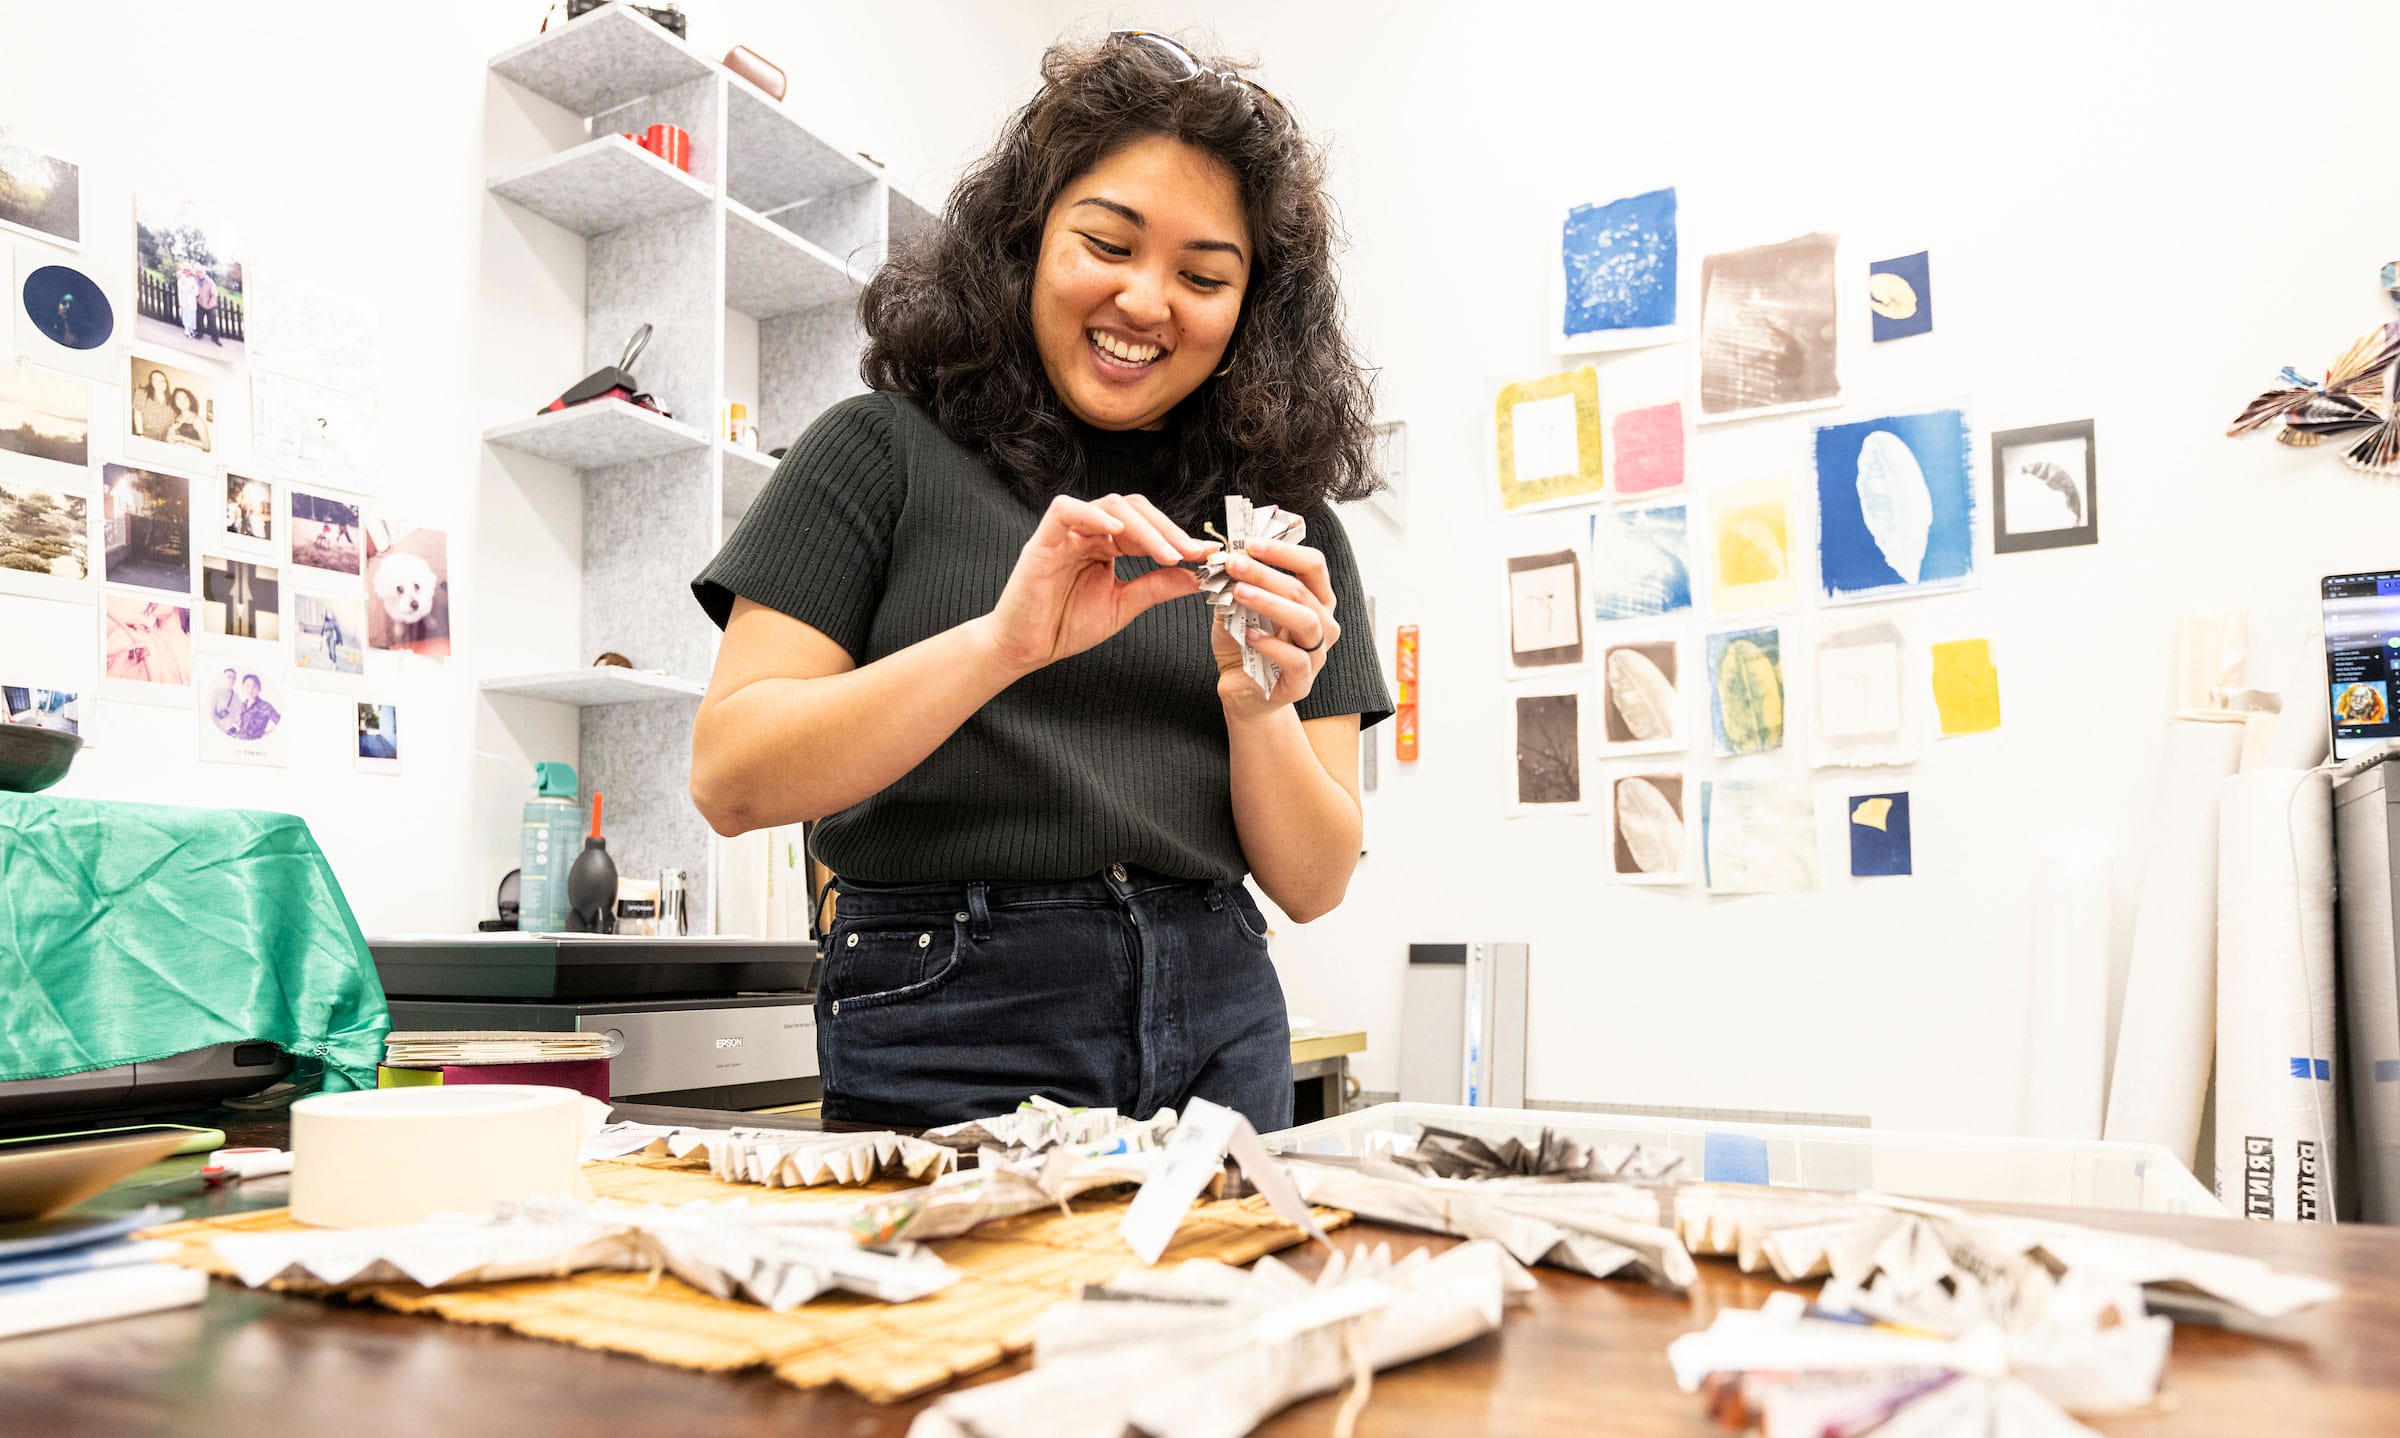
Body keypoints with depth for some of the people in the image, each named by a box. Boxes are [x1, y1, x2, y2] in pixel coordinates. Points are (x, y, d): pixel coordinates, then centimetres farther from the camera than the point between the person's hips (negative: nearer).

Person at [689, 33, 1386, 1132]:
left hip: (1216, 1040, 3)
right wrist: (1002, 642, -20)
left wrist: (1259, 709, -14)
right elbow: (729, 779, -9)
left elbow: (1313, 885, 5)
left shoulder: (1285, 516, 8)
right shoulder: (887, 453, 1)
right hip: (944, 1046, -2)